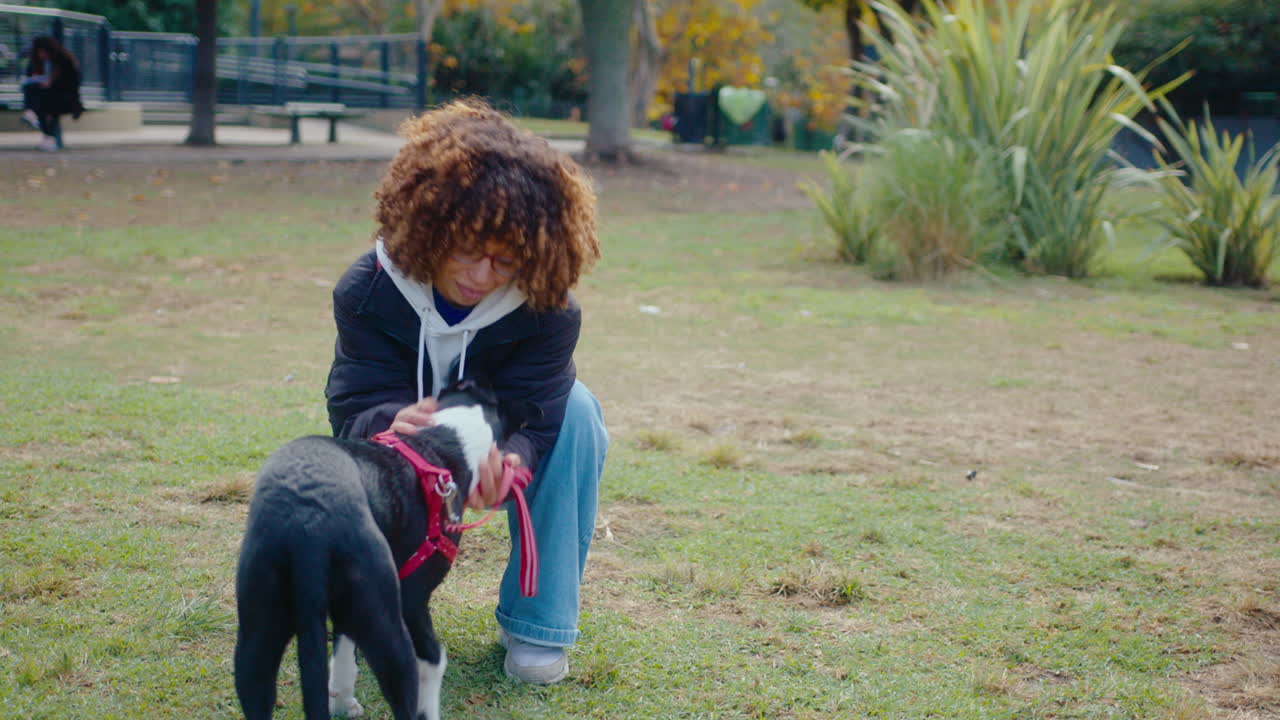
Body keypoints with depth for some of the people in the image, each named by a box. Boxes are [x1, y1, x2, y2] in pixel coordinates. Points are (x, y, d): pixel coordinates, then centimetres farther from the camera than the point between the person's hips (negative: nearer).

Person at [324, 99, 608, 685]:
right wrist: (395, 426, -58)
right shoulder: (368, 291, -27)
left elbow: (529, 420, -33)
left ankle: (537, 622, -18)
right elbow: (357, 406, -31)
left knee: (576, 409, -32)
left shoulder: (550, 310, -28)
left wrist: (501, 457, -60)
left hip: (504, 445, 0)